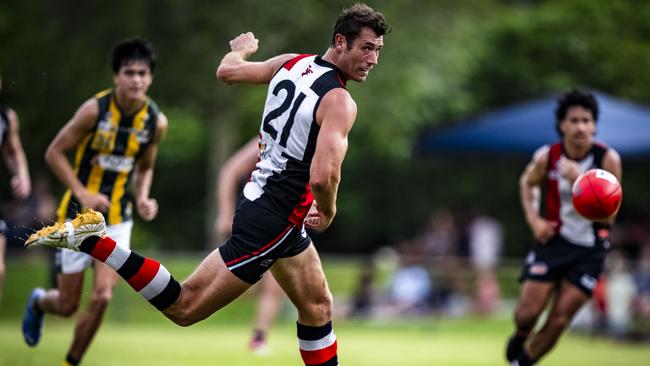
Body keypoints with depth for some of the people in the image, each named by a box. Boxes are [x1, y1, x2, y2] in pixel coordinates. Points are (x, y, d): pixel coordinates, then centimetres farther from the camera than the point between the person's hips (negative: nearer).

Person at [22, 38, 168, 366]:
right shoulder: (95, 109, -16)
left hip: (117, 219, 3)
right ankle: (38, 302, 41)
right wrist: (83, 194, -19)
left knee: (102, 296, -14)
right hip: (79, 215, -2)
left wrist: (143, 198, -5)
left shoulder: (156, 122, -4)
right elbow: (54, 152, -9)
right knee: (67, 305, 3)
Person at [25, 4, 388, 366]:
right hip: (273, 220, -10)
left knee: (318, 308, 21)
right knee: (183, 308, -3)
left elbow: (227, 71, 16)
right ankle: (90, 240, -3)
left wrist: (242, 48, 38)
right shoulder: (339, 102, -20)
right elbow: (323, 176, -31)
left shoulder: (293, 63, 4)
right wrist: (328, 211, -10)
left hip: (260, 197, 10)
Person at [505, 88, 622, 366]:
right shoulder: (547, 156, -9)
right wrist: (534, 219, -1)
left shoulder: (608, 159, -14)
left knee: (559, 320, -5)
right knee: (527, 314, -7)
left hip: (589, 250, -1)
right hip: (553, 240, 1)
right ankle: (519, 339, 29)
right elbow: (527, 182, 15)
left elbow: (608, 216, -17)